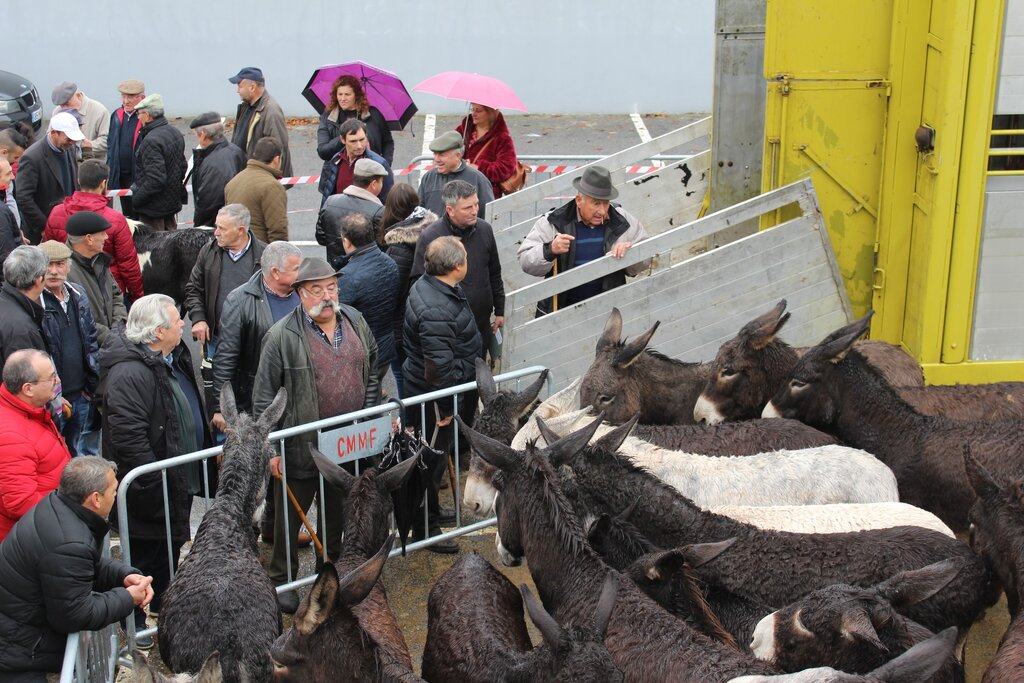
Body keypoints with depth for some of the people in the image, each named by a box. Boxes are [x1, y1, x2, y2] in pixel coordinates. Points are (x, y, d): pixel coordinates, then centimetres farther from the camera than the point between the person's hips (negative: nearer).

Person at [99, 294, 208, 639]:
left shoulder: (174, 358, 5)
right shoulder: (129, 373, -29)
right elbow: (128, 439, -32)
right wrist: (155, 487, -27)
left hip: (180, 480, 10)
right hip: (152, 491, -10)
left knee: (171, 549, 25)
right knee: (146, 555, 7)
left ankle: (163, 605, 44)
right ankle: (136, 623, 25)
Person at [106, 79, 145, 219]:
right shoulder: (116, 115, 11)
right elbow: (110, 144, 19)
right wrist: (110, 171, 12)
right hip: (121, 176, 7)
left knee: (140, 217, -1)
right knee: (127, 214, 17)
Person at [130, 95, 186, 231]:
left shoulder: (151, 141, -23)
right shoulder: (176, 133, 6)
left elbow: (155, 180, -27)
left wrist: (135, 200, -17)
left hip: (154, 208, -9)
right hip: (174, 203, 9)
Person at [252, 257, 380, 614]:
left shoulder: (356, 321, 1)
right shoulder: (282, 336, -16)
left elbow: (372, 375, 13)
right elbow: (264, 397, -11)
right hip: (301, 448, -5)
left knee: (337, 512, 21)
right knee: (291, 517, 10)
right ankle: (282, 580, 29)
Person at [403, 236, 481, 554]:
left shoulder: (427, 285, 2)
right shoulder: (437, 312, -33)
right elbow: (439, 366, -30)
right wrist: (444, 407, -20)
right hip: (434, 396, -10)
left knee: (433, 455, 24)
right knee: (432, 460, 5)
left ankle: (430, 511, 42)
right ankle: (426, 528, 20)